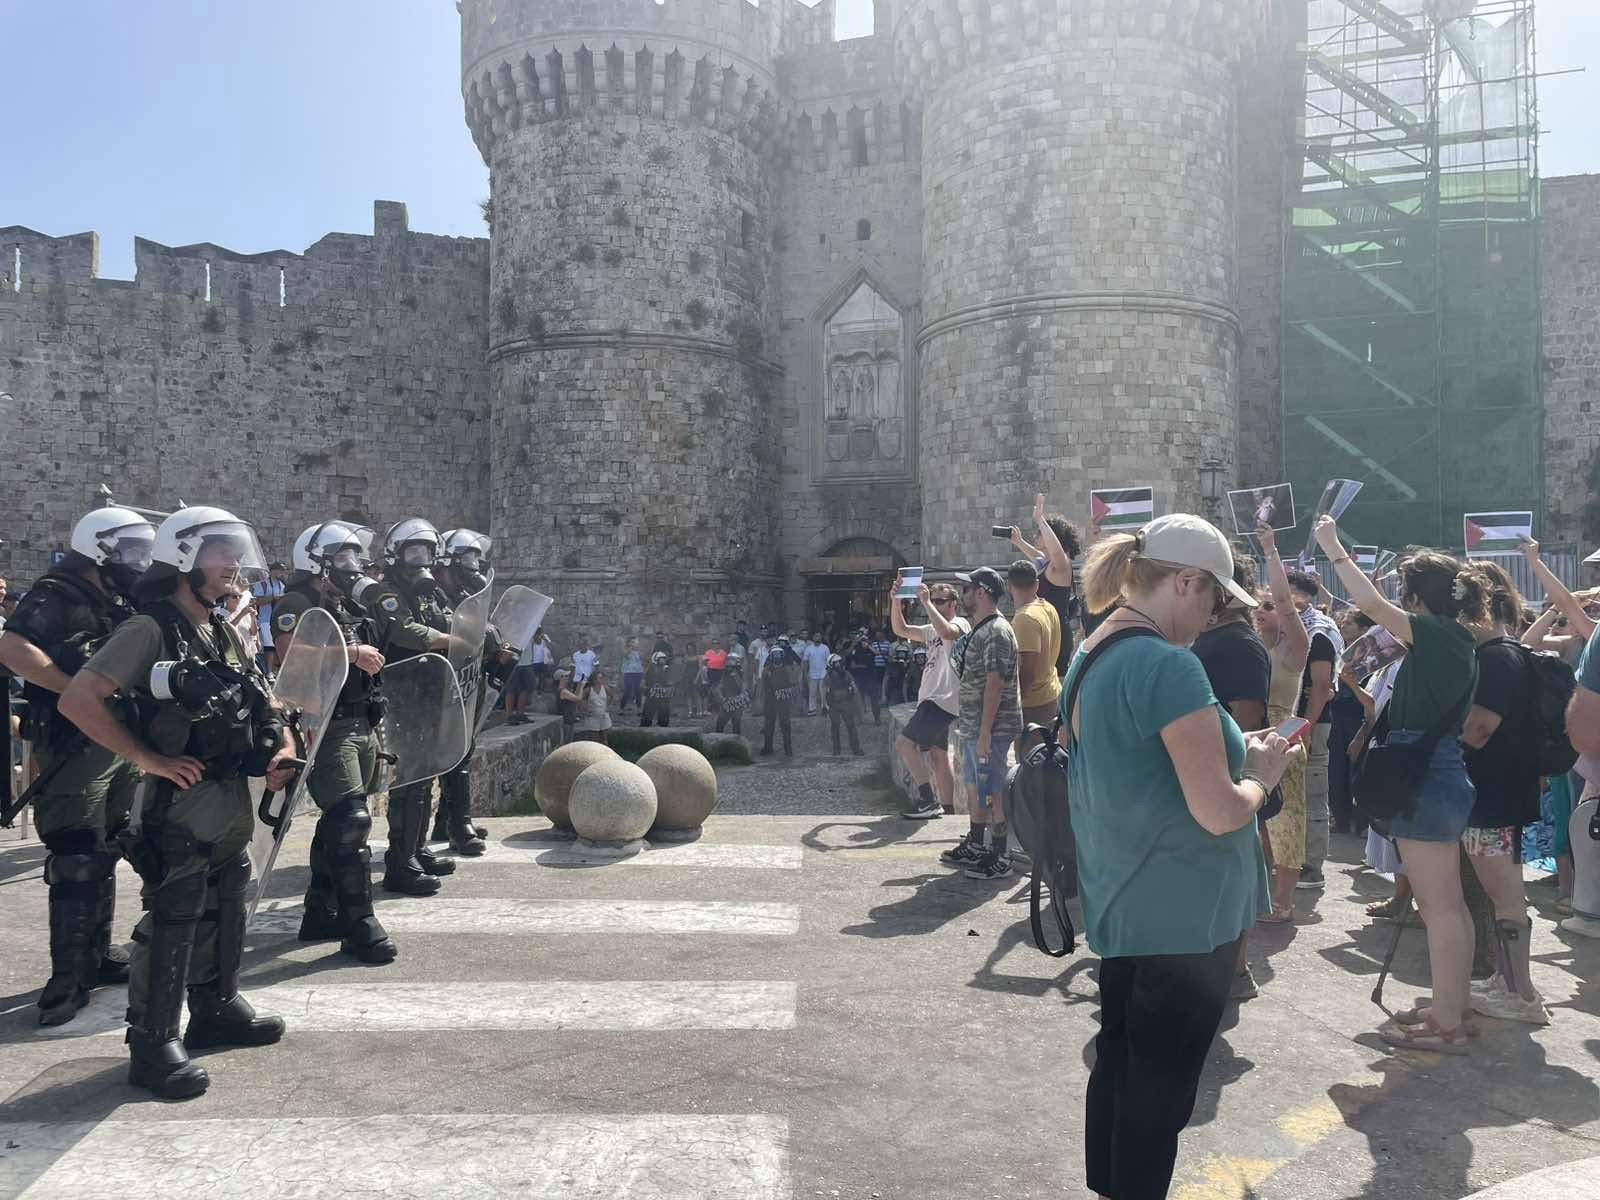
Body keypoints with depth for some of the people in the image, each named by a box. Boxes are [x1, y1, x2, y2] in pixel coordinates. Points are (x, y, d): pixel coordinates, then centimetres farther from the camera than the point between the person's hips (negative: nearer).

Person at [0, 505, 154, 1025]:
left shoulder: (121, 604, 14)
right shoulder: (57, 596, -12)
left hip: (122, 743, 9)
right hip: (75, 745, -9)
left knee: (105, 855, 16)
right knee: (76, 862, -7)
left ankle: (97, 955, 27)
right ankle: (68, 978, -1)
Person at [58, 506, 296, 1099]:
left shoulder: (226, 634, 12)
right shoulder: (150, 630, -13)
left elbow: (264, 705, 22)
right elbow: (77, 700, -19)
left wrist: (281, 751, 3)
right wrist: (149, 759, -20)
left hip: (234, 801, 8)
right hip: (179, 803, -8)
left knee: (224, 914, 19)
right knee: (169, 926, -3)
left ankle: (216, 1010, 34)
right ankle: (152, 1045, 7)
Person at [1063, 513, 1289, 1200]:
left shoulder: (1089, 657, 6)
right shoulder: (1170, 666, -23)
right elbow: (1218, 813, -24)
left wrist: (1230, 753, 10)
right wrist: (1260, 776, -5)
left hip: (1121, 906, 9)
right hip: (1185, 913, -9)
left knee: (1118, 1064, 20)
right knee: (1160, 1087, 7)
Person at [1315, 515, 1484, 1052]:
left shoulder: (1437, 635, -16)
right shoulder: (1456, 639, 10)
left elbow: (1370, 603, -23)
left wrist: (1334, 550, -11)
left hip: (1426, 781, -10)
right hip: (1444, 774, 10)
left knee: (1438, 904, -3)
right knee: (1447, 902, 16)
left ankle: (1446, 1025, 5)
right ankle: (1453, 1007, 26)